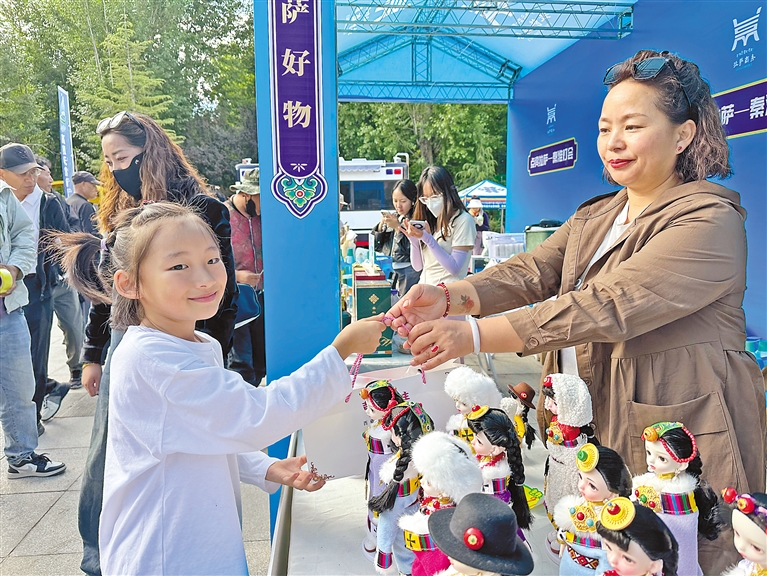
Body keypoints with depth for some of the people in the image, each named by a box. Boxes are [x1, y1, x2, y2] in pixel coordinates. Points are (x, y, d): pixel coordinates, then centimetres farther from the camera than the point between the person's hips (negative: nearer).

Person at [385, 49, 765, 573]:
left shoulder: (710, 221, -16)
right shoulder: (595, 217, 11)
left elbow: (606, 305, -28)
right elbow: (531, 272, -4)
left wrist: (475, 334, -33)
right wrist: (448, 297, -23)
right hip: (589, 433, 7)